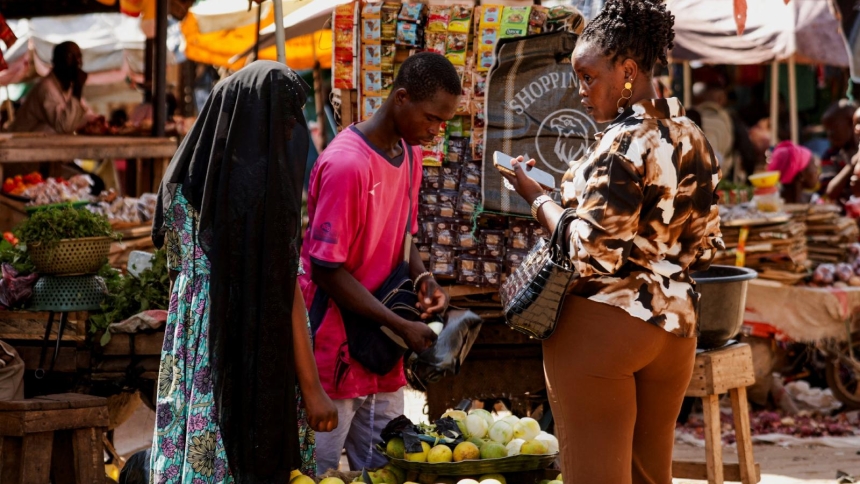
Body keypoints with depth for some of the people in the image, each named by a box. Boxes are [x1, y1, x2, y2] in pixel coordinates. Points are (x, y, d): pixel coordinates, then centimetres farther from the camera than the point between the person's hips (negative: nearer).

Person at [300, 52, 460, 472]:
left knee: (382, 469, 10)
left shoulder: (410, 153, 7)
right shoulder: (346, 164, -20)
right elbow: (327, 269, -19)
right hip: (335, 352, -8)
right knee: (319, 470, -1)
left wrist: (421, 277, -1)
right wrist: (401, 326, -19)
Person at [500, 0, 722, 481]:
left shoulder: (626, 143, -18)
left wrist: (537, 196, -9)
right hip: (675, 323, 8)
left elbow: (590, 254, -21)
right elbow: (704, 246, 13)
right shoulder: (694, 139, 8)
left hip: (601, 328, -8)